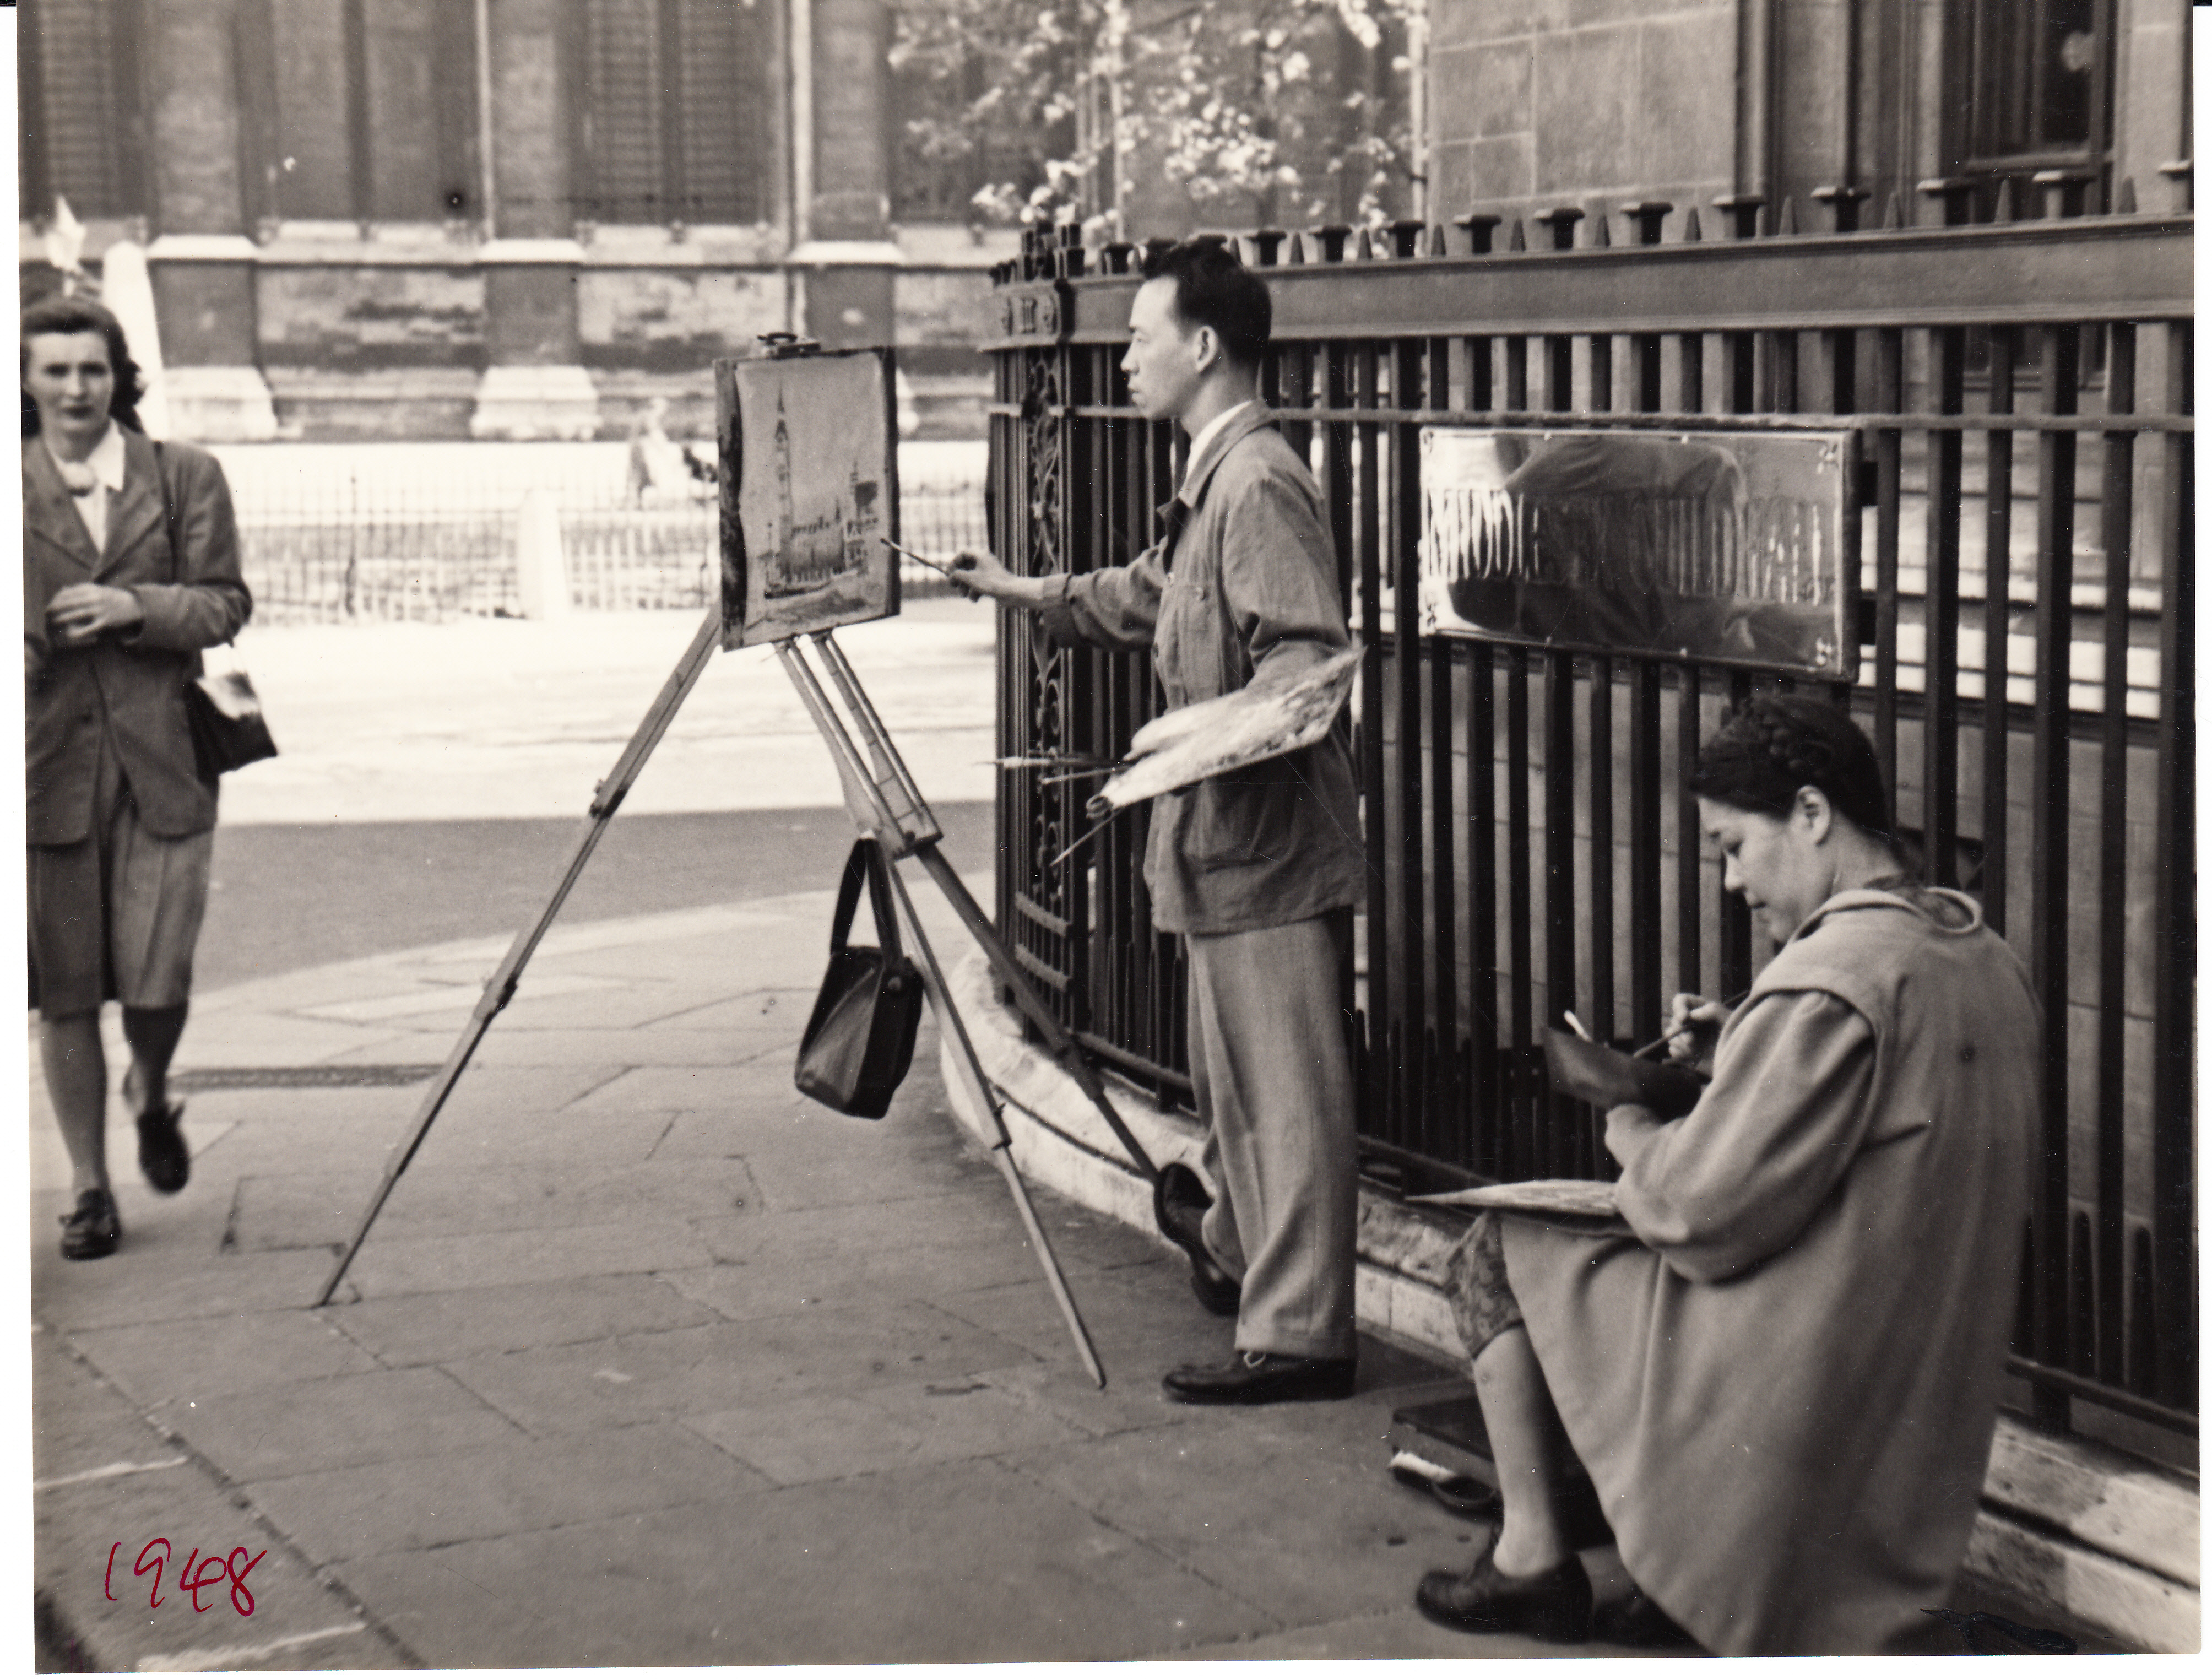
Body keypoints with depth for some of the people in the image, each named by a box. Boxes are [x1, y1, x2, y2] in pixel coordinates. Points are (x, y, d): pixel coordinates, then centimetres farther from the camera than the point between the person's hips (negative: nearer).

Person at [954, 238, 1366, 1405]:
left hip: (1271, 839, -10)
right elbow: (1150, 597, 33)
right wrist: (1025, 594, 40)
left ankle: (1299, 1334, -1)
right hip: (1223, 839, 10)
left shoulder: (1260, 483, -15)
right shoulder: (1212, 483, 17)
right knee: (1232, 1077, 24)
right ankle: (1236, 1244, 41)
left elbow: (1306, 656, -22)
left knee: (1288, 1087, -5)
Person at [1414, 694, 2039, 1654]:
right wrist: (1737, 1060, 8)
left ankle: (1534, 1554, 16)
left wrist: (1630, 1132, -3)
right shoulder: (1985, 962, 3)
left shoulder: (1827, 984, -24)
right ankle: (1691, 1567, 20)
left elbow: (1703, 1216, -23)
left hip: (1793, 1385, -9)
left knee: (1496, 1251, 8)